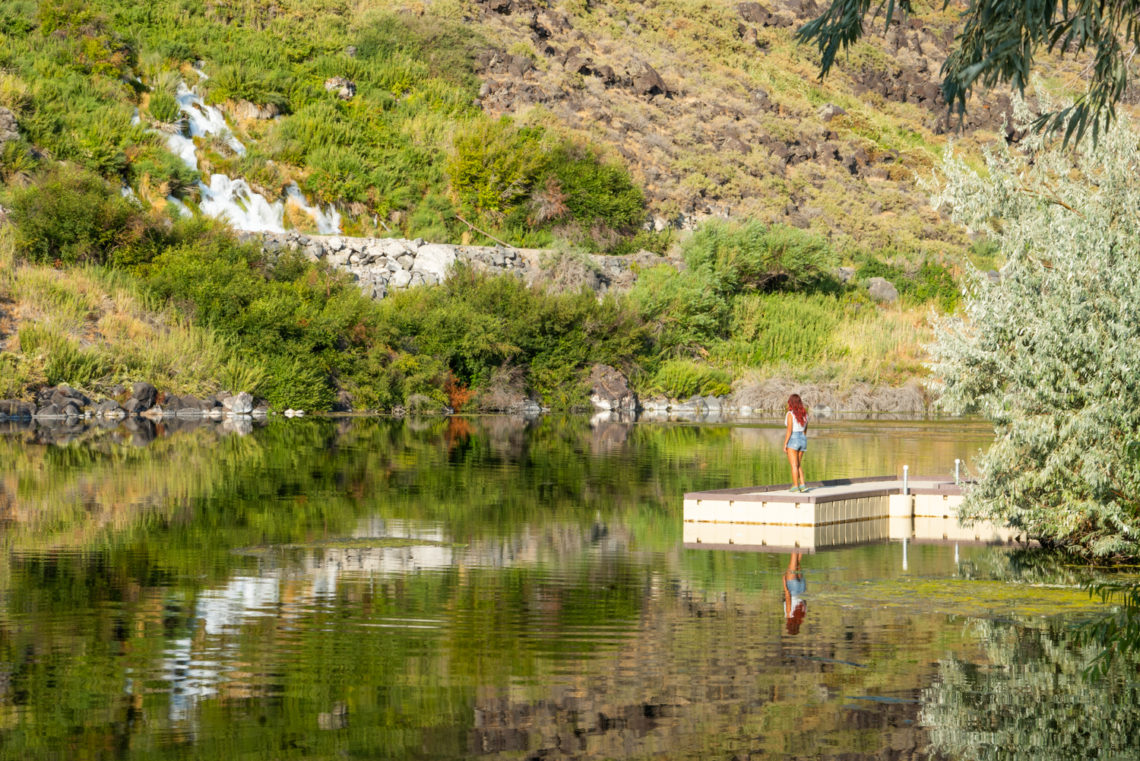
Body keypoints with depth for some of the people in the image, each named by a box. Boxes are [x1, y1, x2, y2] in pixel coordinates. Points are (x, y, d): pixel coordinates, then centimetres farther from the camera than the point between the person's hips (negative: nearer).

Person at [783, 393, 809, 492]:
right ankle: (802, 485, 5)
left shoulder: (790, 414, -13)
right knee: (798, 465, 15)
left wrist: (785, 445, -13)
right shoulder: (804, 414, 7)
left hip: (792, 440, -6)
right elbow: (805, 430, 13)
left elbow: (789, 431, -17)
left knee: (794, 465, -2)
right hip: (802, 440, 6)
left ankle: (795, 486, -3)